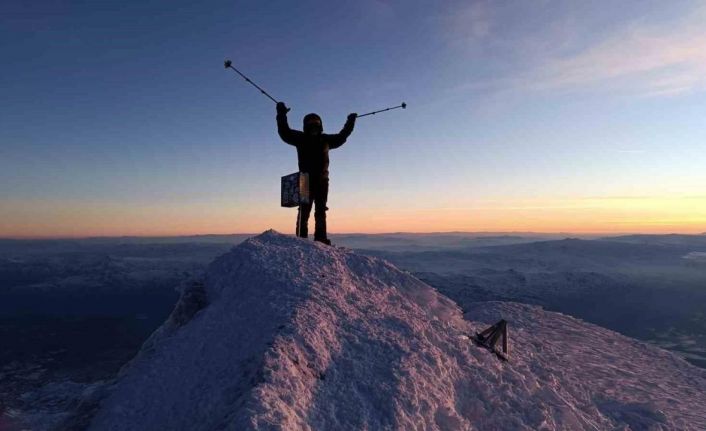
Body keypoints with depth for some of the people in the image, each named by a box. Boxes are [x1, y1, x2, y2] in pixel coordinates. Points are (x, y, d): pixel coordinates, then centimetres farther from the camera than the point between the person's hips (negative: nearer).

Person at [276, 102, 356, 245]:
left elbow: (341, 137, 27)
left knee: (321, 211, 4)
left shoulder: (325, 139, 14)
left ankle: (321, 238, 6)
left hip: (322, 180, 3)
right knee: (304, 209, -8)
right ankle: (301, 237, -8)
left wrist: (350, 123, 29)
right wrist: (281, 115, -6)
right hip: (306, 179, -3)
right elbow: (284, 132, 1)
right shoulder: (301, 138, 6)